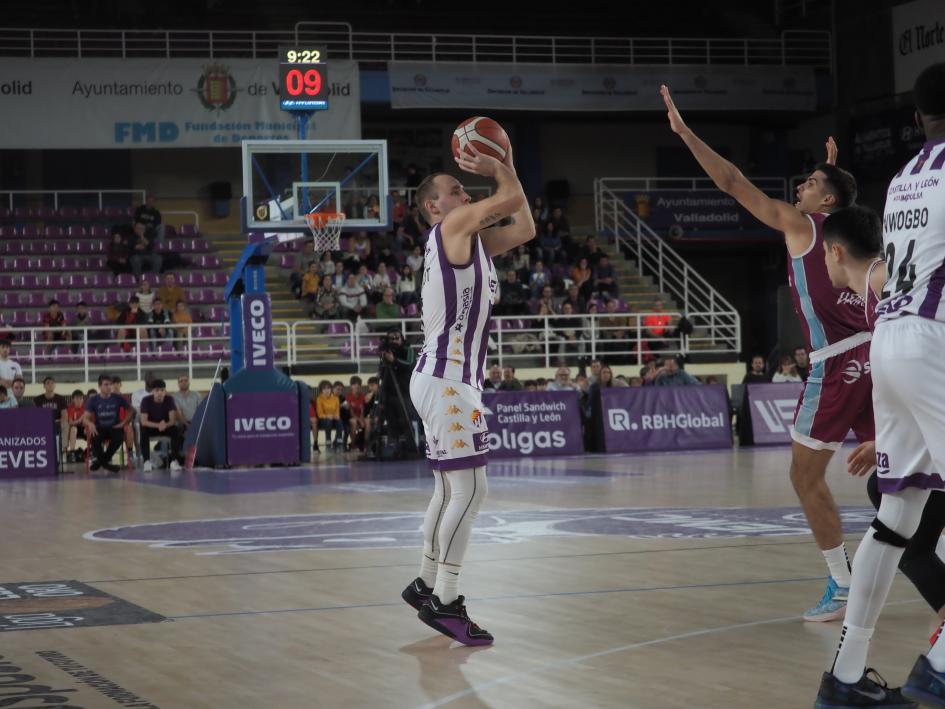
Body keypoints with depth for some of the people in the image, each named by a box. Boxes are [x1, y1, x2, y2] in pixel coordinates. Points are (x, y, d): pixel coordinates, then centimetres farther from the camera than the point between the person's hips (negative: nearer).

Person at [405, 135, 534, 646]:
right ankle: (445, 603, -11)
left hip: (449, 380, 10)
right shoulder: (452, 226, -7)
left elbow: (524, 228, 20)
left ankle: (427, 585, 28)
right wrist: (497, 171, 8)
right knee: (469, 491, -12)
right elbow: (509, 199, -11)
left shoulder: (470, 239, 19)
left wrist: (505, 166, 17)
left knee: (450, 491, 18)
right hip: (446, 380, -10)